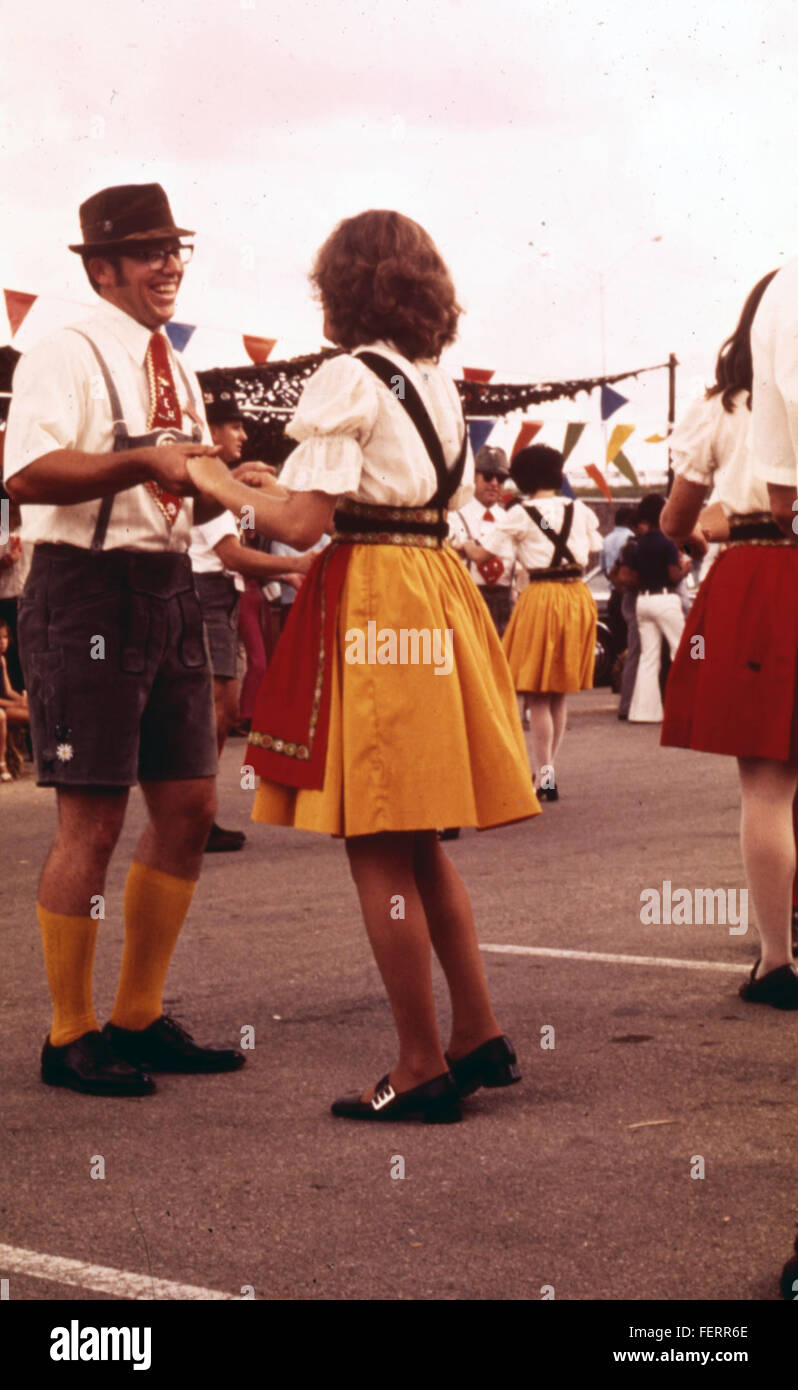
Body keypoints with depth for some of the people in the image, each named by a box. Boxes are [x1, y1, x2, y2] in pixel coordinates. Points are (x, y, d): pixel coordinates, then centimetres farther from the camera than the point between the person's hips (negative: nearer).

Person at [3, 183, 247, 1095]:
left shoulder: (173, 370, 18)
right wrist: (144, 460, -26)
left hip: (167, 591, 9)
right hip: (87, 592, -8)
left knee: (188, 807, 10)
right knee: (92, 819, -5)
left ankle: (139, 1020, 24)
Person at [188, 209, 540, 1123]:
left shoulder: (348, 378, -10)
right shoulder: (437, 381, 13)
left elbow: (306, 522, -16)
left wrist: (223, 485, 1)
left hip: (370, 602, -8)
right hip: (436, 591, 8)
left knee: (377, 850, -2)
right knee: (418, 845, 16)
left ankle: (422, 1071, 1)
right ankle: (478, 1037, 20)